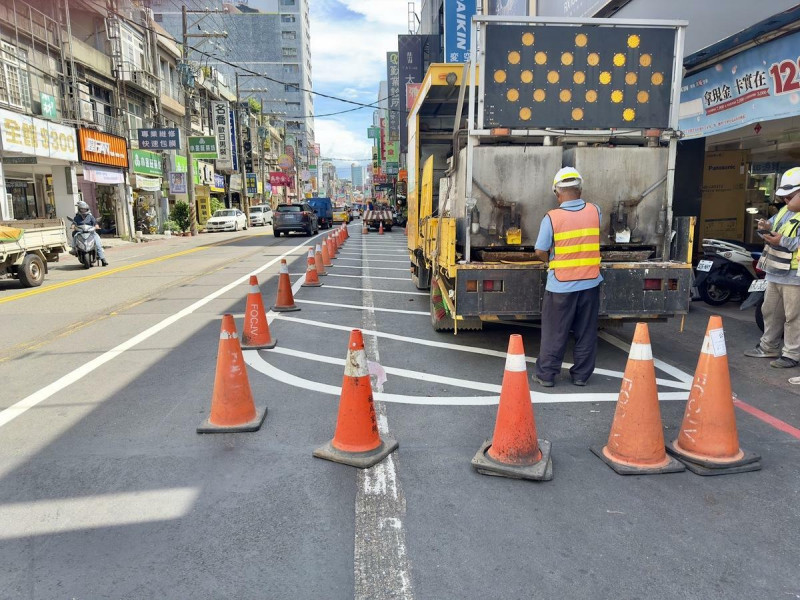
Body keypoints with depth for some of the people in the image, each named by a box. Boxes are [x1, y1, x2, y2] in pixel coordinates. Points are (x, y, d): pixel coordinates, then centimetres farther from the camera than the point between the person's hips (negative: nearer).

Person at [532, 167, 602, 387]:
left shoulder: (552, 218, -14)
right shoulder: (595, 211, -1)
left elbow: (540, 252, -9)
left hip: (561, 285, -3)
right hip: (590, 283, 3)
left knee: (554, 333, 8)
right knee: (586, 332, 14)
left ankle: (546, 374, 16)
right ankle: (581, 374, 22)